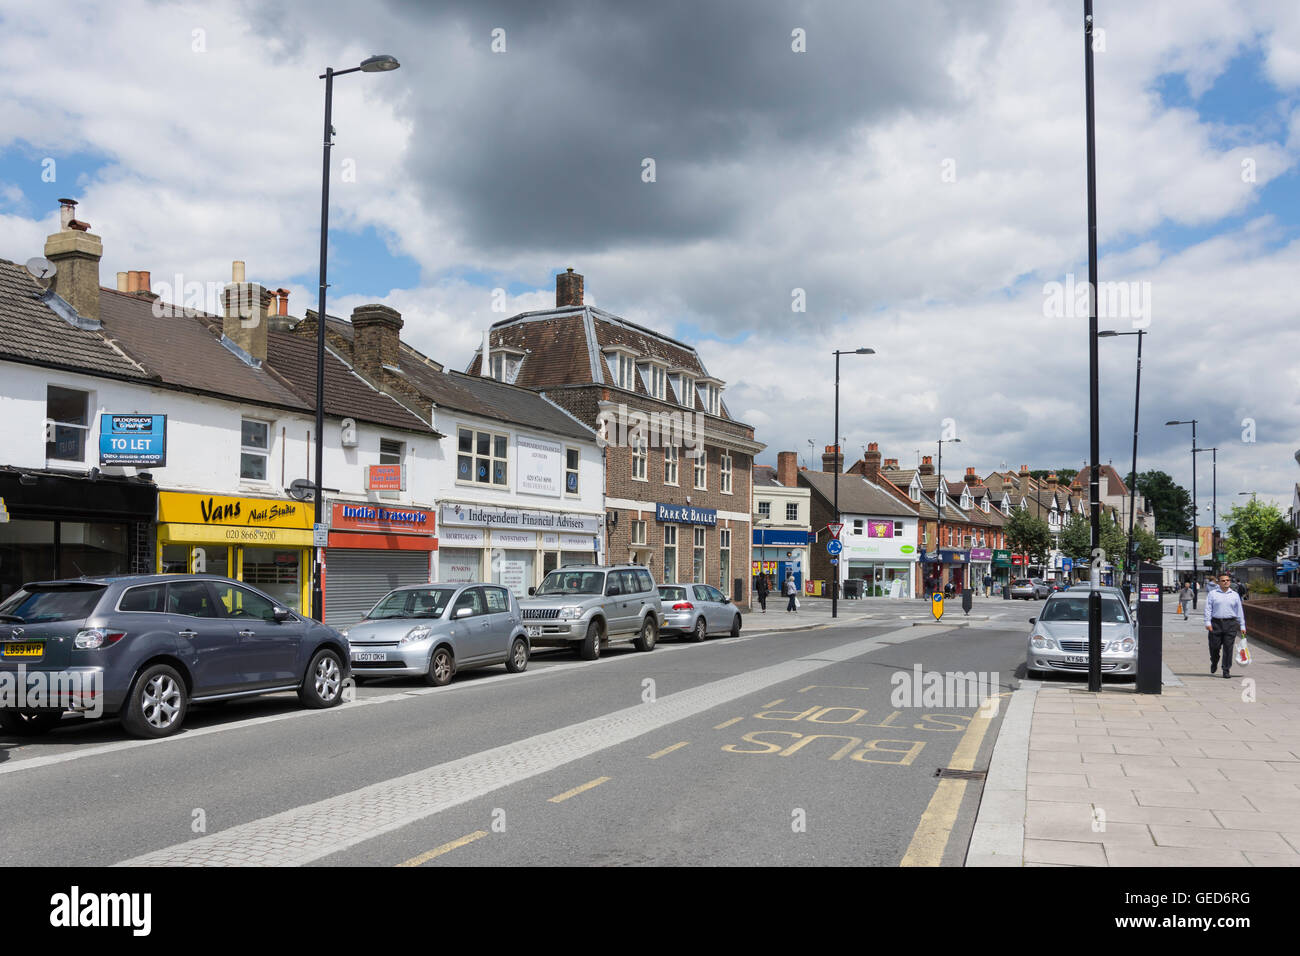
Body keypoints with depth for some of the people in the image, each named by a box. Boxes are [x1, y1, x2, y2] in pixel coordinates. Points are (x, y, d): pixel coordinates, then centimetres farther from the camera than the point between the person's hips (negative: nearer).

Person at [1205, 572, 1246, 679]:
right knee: (1214, 647, 2)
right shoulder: (1212, 594, 7)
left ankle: (1226, 670, 3)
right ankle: (1214, 663, 30)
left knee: (1228, 648, -3)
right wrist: (1208, 622, -9)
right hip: (1216, 623, -1)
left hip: (1230, 624, 1)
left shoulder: (1235, 595, 12)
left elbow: (1240, 611, 14)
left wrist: (1242, 626, 11)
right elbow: (1208, 609, 2)